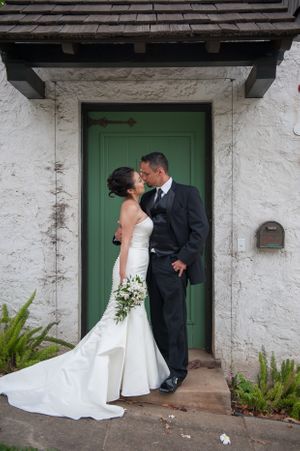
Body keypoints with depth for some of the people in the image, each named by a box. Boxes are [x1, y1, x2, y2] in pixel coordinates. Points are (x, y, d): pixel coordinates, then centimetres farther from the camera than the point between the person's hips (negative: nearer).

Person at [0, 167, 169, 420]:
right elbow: (125, 244, -19)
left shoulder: (134, 206, 15)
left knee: (129, 322, 16)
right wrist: (124, 279, -21)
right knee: (125, 324, -2)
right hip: (131, 268, -10)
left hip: (135, 269, 10)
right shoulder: (130, 206, -14)